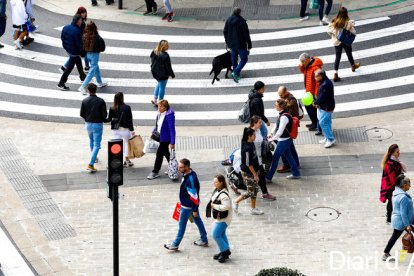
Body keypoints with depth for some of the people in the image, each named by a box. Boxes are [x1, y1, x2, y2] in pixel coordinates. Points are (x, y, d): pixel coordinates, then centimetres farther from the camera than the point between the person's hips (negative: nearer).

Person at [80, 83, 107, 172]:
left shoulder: (84, 101, -8)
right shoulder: (101, 101, -15)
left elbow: (82, 114, -4)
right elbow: (104, 114, -14)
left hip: (88, 124, 3)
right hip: (98, 125, -3)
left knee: (91, 141, 29)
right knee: (96, 145, -1)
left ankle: (94, 157, 47)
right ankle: (91, 164, -13)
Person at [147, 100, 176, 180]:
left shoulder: (169, 116, -22)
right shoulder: (159, 114, 2)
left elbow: (172, 129, -21)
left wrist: (172, 142, -22)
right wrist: (153, 132, 6)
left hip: (165, 138, -9)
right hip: (159, 137, 9)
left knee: (159, 154, -4)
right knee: (165, 153, 20)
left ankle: (155, 172, 7)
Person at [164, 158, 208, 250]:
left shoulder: (190, 179, -33)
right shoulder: (188, 174, -2)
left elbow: (194, 196, -28)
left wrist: (195, 210, -21)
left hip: (187, 206, -9)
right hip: (189, 204, 9)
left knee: (182, 225, 5)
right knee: (198, 221, 20)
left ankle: (175, 244, 19)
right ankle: (204, 240, 33)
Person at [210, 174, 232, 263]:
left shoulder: (223, 194, -28)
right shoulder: (216, 190, 3)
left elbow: (226, 206, -34)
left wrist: (214, 206, -25)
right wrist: (213, 205, 3)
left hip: (222, 219, -10)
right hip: (219, 217, 10)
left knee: (215, 235, -7)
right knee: (221, 234, 19)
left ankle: (225, 251, 6)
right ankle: (224, 252, 32)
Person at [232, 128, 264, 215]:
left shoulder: (251, 144, 1)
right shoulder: (247, 148, -27)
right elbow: (248, 164, -24)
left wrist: (257, 171, 19)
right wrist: (255, 174, -18)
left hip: (253, 171, 9)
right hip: (248, 173, -9)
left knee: (255, 190, 14)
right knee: (250, 191, 1)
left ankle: (253, 208, 25)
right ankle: (236, 202, 17)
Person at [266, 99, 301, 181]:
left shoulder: (284, 117, -26)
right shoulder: (281, 114, 3)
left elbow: (280, 131, -26)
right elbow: (276, 125, 12)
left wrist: (272, 139, -18)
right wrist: (272, 134, 7)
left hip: (284, 140, -10)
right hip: (285, 140, 10)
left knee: (275, 158, -1)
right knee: (289, 156, 20)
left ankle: (268, 177, 7)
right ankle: (296, 173, 31)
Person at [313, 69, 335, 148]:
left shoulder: (325, 85, -27)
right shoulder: (325, 82, 7)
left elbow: (322, 97, -25)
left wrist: (315, 103, -9)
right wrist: (317, 103, 3)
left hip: (326, 107, -10)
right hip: (326, 106, 10)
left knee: (323, 123, -4)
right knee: (327, 122, 19)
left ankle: (330, 139, 3)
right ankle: (327, 138, 30)